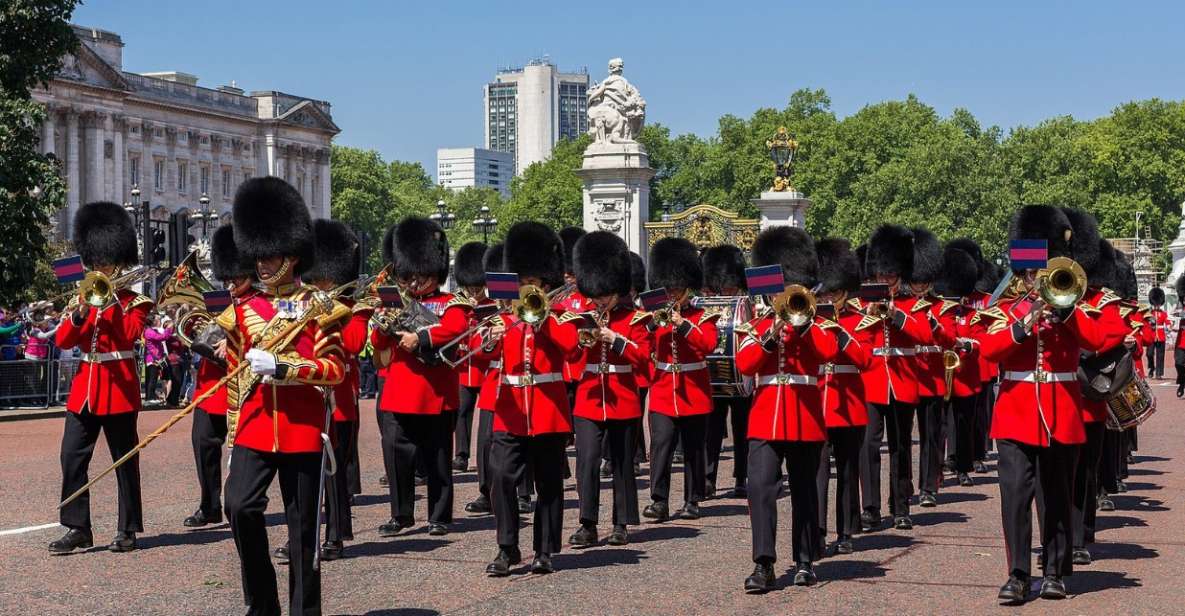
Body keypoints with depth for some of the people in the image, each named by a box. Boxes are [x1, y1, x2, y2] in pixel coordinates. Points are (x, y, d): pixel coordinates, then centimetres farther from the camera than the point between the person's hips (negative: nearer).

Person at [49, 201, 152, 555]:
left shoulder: (133, 300, 1)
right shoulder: (86, 296, 14)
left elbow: (131, 334, -18)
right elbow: (63, 341, 3)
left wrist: (112, 298, -16)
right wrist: (77, 315, -15)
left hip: (119, 388, -5)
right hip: (85, 387, 5)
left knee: (125, 460, 2)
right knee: (72, 457, -3)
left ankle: (128, 530, 10)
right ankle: (78, 528, 3)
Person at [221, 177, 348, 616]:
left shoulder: (318, 307, 1)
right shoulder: (244, 310, 11)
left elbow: (335, 369, -5)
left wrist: (280, 366, -17)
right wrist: (236, 424, 15)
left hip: (303, 427, -3)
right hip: (255, 426, 3)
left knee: (303, 526, 3)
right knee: (241, 506, -14)